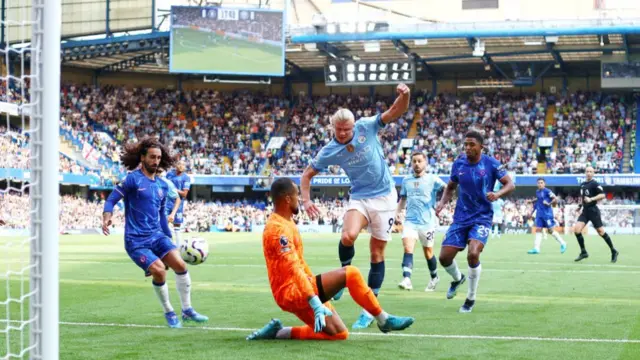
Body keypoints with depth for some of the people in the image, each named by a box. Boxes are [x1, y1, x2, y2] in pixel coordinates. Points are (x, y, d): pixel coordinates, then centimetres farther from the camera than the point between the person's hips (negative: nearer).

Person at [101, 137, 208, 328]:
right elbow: (111, 200, -8)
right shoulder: (133, 178, -6)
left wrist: (169, 239, 24)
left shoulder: (162, 186, 13)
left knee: (180, 264, -13)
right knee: (159, 270, -22)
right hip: (136, 240, -6)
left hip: (157, 235, 6)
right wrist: (107, 217, -27)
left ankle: (187, 310, 1)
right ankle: (169, 313, 0)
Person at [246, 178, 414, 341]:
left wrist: (321, 293, 27)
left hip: (297, 292, 10)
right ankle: (384, 320, -8)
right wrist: (316, 304, -34)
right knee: (350, 273, -19)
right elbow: (294, 269, -27)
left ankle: (279, 332, 9)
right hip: (290, 291, -10)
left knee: (340, 334, 7)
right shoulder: (278, 228, -17)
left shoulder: (286, 223, 16)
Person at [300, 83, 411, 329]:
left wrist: (404, 96, -32)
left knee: (377, 252, 1)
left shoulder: (366, 127, -10)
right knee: (348, 236, -29)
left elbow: (396, 111, -12)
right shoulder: (329, 152, -7)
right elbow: (307, 175, 3)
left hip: (384, 196, -1)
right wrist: (306, 199, -12)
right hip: (359, 197, 1)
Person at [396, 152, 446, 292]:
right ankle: (407, 280, -27)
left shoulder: (432, 179, -2)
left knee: (428, 252, 9)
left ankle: (434, 278, 32)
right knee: (408, 248, -18)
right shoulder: (406, 180, 11)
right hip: (410, 221, 2)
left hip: (427, 222, -2)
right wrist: (397, 213, 10)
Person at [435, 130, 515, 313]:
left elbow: (510, 184, -7)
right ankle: (457, 278, 34)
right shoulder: (458, 164, 2)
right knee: (444, 257, -4)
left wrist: (498, 194, -27)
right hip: (460, 217, 4)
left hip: (482, 217, -4)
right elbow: (451, 187, 16)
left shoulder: (491, 164, -8)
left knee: (473, 254, -25)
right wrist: (442, 202, -3)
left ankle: (471, 298, -4)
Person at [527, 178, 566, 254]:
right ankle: (536, 248, -1)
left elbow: (556, 199, -14)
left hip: (547, 213, -7)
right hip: (539, 213, 7)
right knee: (538, 230, 1)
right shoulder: (537, 192, 12)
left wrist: (549, 204, -23)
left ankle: (563, 244, 13)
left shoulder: (547, 191, -10)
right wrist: (532, 213, 23)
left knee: (551, 230, -2)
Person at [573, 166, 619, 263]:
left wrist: (591, 199, -27)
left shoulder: (594, 184, -9)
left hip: (593, 211, -7)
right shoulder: (582, 184, 14)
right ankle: (583, 252, 2)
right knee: (576, 229, -9)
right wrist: (581, 206, 21)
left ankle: (614, 251, 15)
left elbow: (602, 195, -19)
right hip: (585, 211, 7)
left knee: (601, 232, -2)